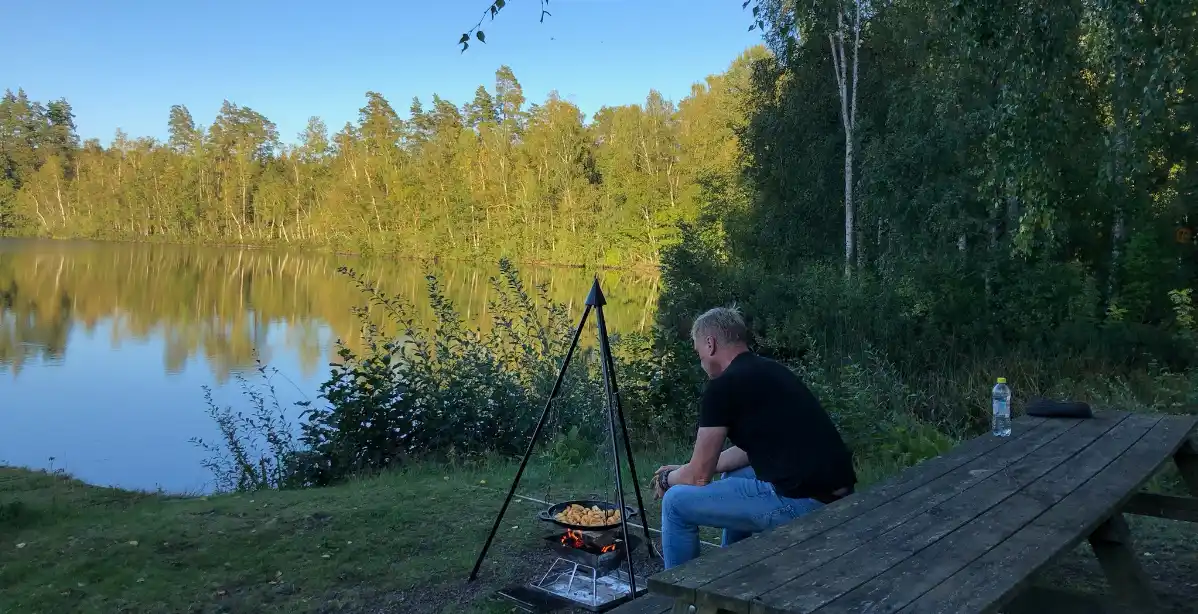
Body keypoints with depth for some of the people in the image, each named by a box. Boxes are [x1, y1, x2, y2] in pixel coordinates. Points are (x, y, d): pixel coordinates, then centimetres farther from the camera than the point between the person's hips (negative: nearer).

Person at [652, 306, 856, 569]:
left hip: (802, 504, -9)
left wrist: (667, 479, 20)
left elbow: (699, 476, -2)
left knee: (676, 503, 2)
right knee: (736, 476, 33)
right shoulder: (770, 370, 17)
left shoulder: (723, 386, -8)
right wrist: (685, 469, 32)